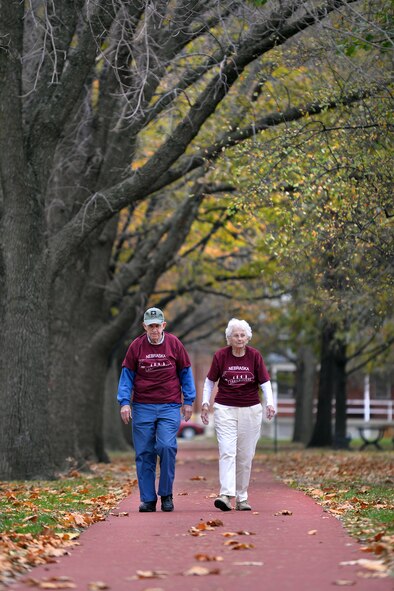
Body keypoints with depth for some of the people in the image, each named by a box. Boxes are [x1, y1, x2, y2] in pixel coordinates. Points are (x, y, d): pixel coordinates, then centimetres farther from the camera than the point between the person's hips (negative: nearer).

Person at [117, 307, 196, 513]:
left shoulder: (174, 344, 4)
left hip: (169, 406, -1)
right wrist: (124, 402, -3)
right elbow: (127, 375, 7)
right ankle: (148, 499, 7)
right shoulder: (136, 346, 4)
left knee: (166, 446, -17)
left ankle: (166, 494, -1)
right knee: (144, 453, 0)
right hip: (142, 407, 1)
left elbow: (185, 373, 11)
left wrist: (188, 401, 7)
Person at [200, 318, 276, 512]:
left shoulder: (255, 356, -1)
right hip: (225, 409, -1)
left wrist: (270, 403, -15)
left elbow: (265, 382, -1)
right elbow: (209, 381, 8)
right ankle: (226, 495, -22)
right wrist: (205, 403, 0)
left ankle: (242, 498, 16)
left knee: (246, 456, 6)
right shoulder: (220, 356, -3)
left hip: (250, 410, 1)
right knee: (227, 452, -14)